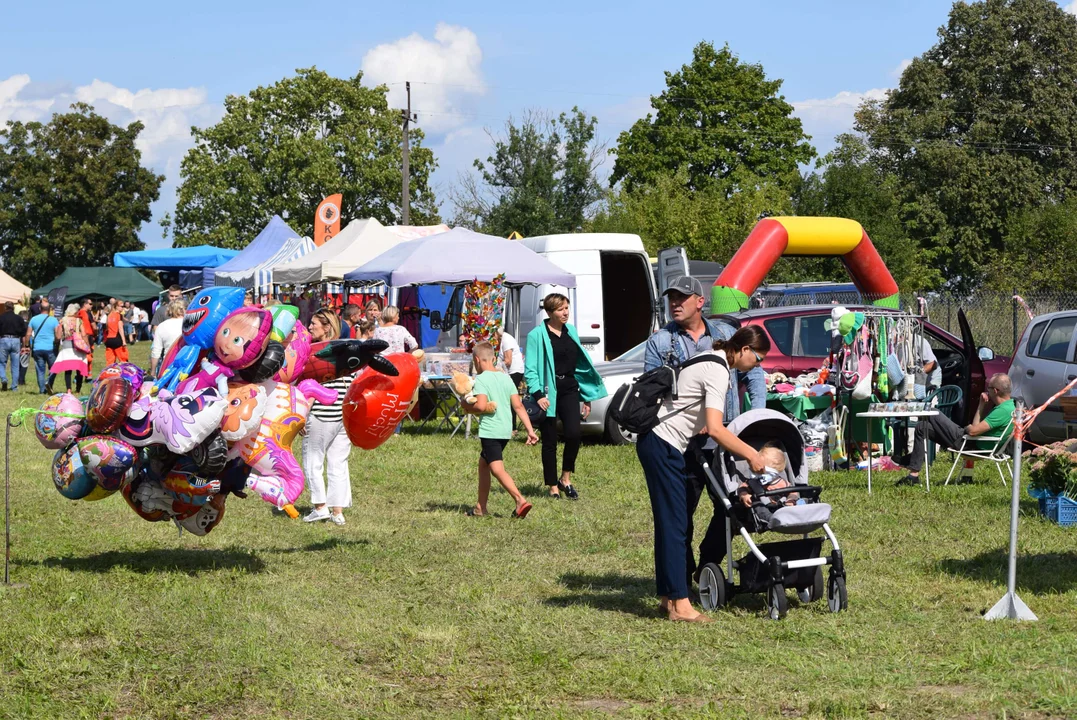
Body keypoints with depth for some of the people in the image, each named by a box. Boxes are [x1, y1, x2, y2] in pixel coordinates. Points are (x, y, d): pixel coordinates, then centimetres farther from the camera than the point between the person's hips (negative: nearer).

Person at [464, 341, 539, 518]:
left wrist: (467, 408, -1)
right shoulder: (505, 378, 11)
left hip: (489, 430, -8)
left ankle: (520, 501, -28)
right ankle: (480, 507, 25)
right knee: (483, 463, 21)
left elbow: (481, 406, -22)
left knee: (497, 469, -11)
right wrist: (530, 430, 5)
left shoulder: (481, 379, -9)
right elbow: (518, 406, 6)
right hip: (506, 430, 8)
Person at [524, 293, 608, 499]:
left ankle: (565, 478, 5)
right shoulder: (538, 335, -6)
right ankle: (553, 487, 11)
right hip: (549, 392, -4)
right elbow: (530, 369, -8)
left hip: (569, 390, 4)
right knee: (550, 441, 2)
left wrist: (587, 397, 18)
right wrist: (538, 394, -20)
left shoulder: (571, 331, 12)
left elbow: (581, 363, 18)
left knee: (573, 434, -13)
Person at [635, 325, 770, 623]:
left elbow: (707, 425, 23)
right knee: (674, 523, -9)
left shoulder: (712, 361, 15)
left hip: (657, 443, 10)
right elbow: (715, 430, -24)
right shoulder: (718, 372, -16)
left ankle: (668, 597, 17)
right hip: (663, 446, -10)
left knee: (669, 523, 12)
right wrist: (751, 455, -17)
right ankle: (679, 604, -9)